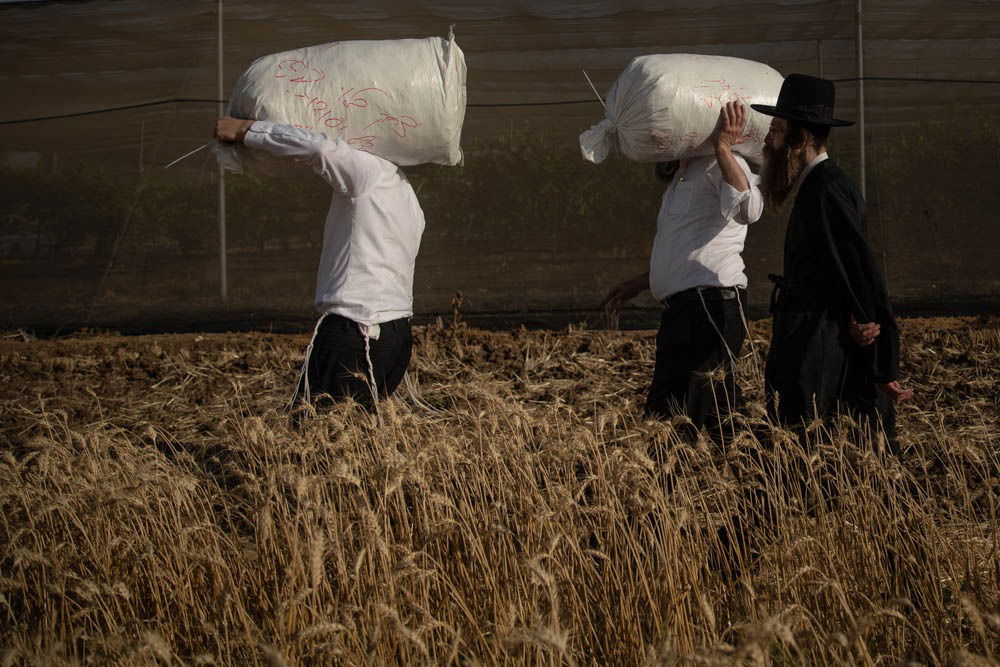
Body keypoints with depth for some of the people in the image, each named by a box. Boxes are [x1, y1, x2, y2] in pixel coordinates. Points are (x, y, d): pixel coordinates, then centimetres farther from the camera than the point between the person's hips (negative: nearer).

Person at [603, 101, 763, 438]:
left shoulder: (721, 167, -5)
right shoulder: (682, 178, 26)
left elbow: (748, 209, -29)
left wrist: (723, 149, -30)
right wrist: (638, 283, 40)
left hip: (710, 305, -11)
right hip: (683, 308, 11)